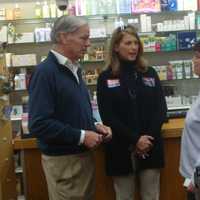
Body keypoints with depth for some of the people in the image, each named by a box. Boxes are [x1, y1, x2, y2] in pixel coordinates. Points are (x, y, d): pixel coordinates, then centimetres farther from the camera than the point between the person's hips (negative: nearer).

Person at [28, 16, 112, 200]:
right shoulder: (45, 72, -18)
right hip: (62, 160, -9)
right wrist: (81, 136, -21)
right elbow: (39, 124, -26)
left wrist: (94, 126, 2)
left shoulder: (74, 69, 11)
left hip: (84, 155, 9)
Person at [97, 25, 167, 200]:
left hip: (151, 147, 2)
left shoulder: (150, 73, 7)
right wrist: (135, 139, -15)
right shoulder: (106, 78, -1)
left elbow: (161, 109, 2)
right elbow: (108, 116, -7)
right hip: (121, 149, -2)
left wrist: (149, 139, -11)